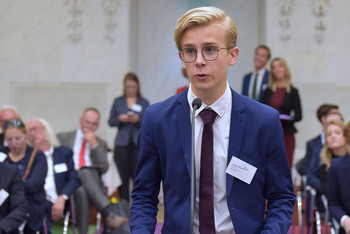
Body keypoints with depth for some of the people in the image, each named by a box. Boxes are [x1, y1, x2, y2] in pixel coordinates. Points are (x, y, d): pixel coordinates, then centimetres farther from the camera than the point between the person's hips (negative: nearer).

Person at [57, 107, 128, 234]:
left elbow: (104, 168, 8)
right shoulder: (63, 138, 21)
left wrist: (94, 145, 1)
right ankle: (110, 213, -51)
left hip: (91, 180, 1)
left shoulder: (100, 144, 24)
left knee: (86, 172, -38)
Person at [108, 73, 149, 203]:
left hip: (139, 145, -1)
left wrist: (138, 120, -13)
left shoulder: (144, 103, 9)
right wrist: (120, 119, -10)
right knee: (123, 179, -1)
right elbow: (111, 122, 9)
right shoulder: (118, 102, 12)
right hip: (122, 144, 1)